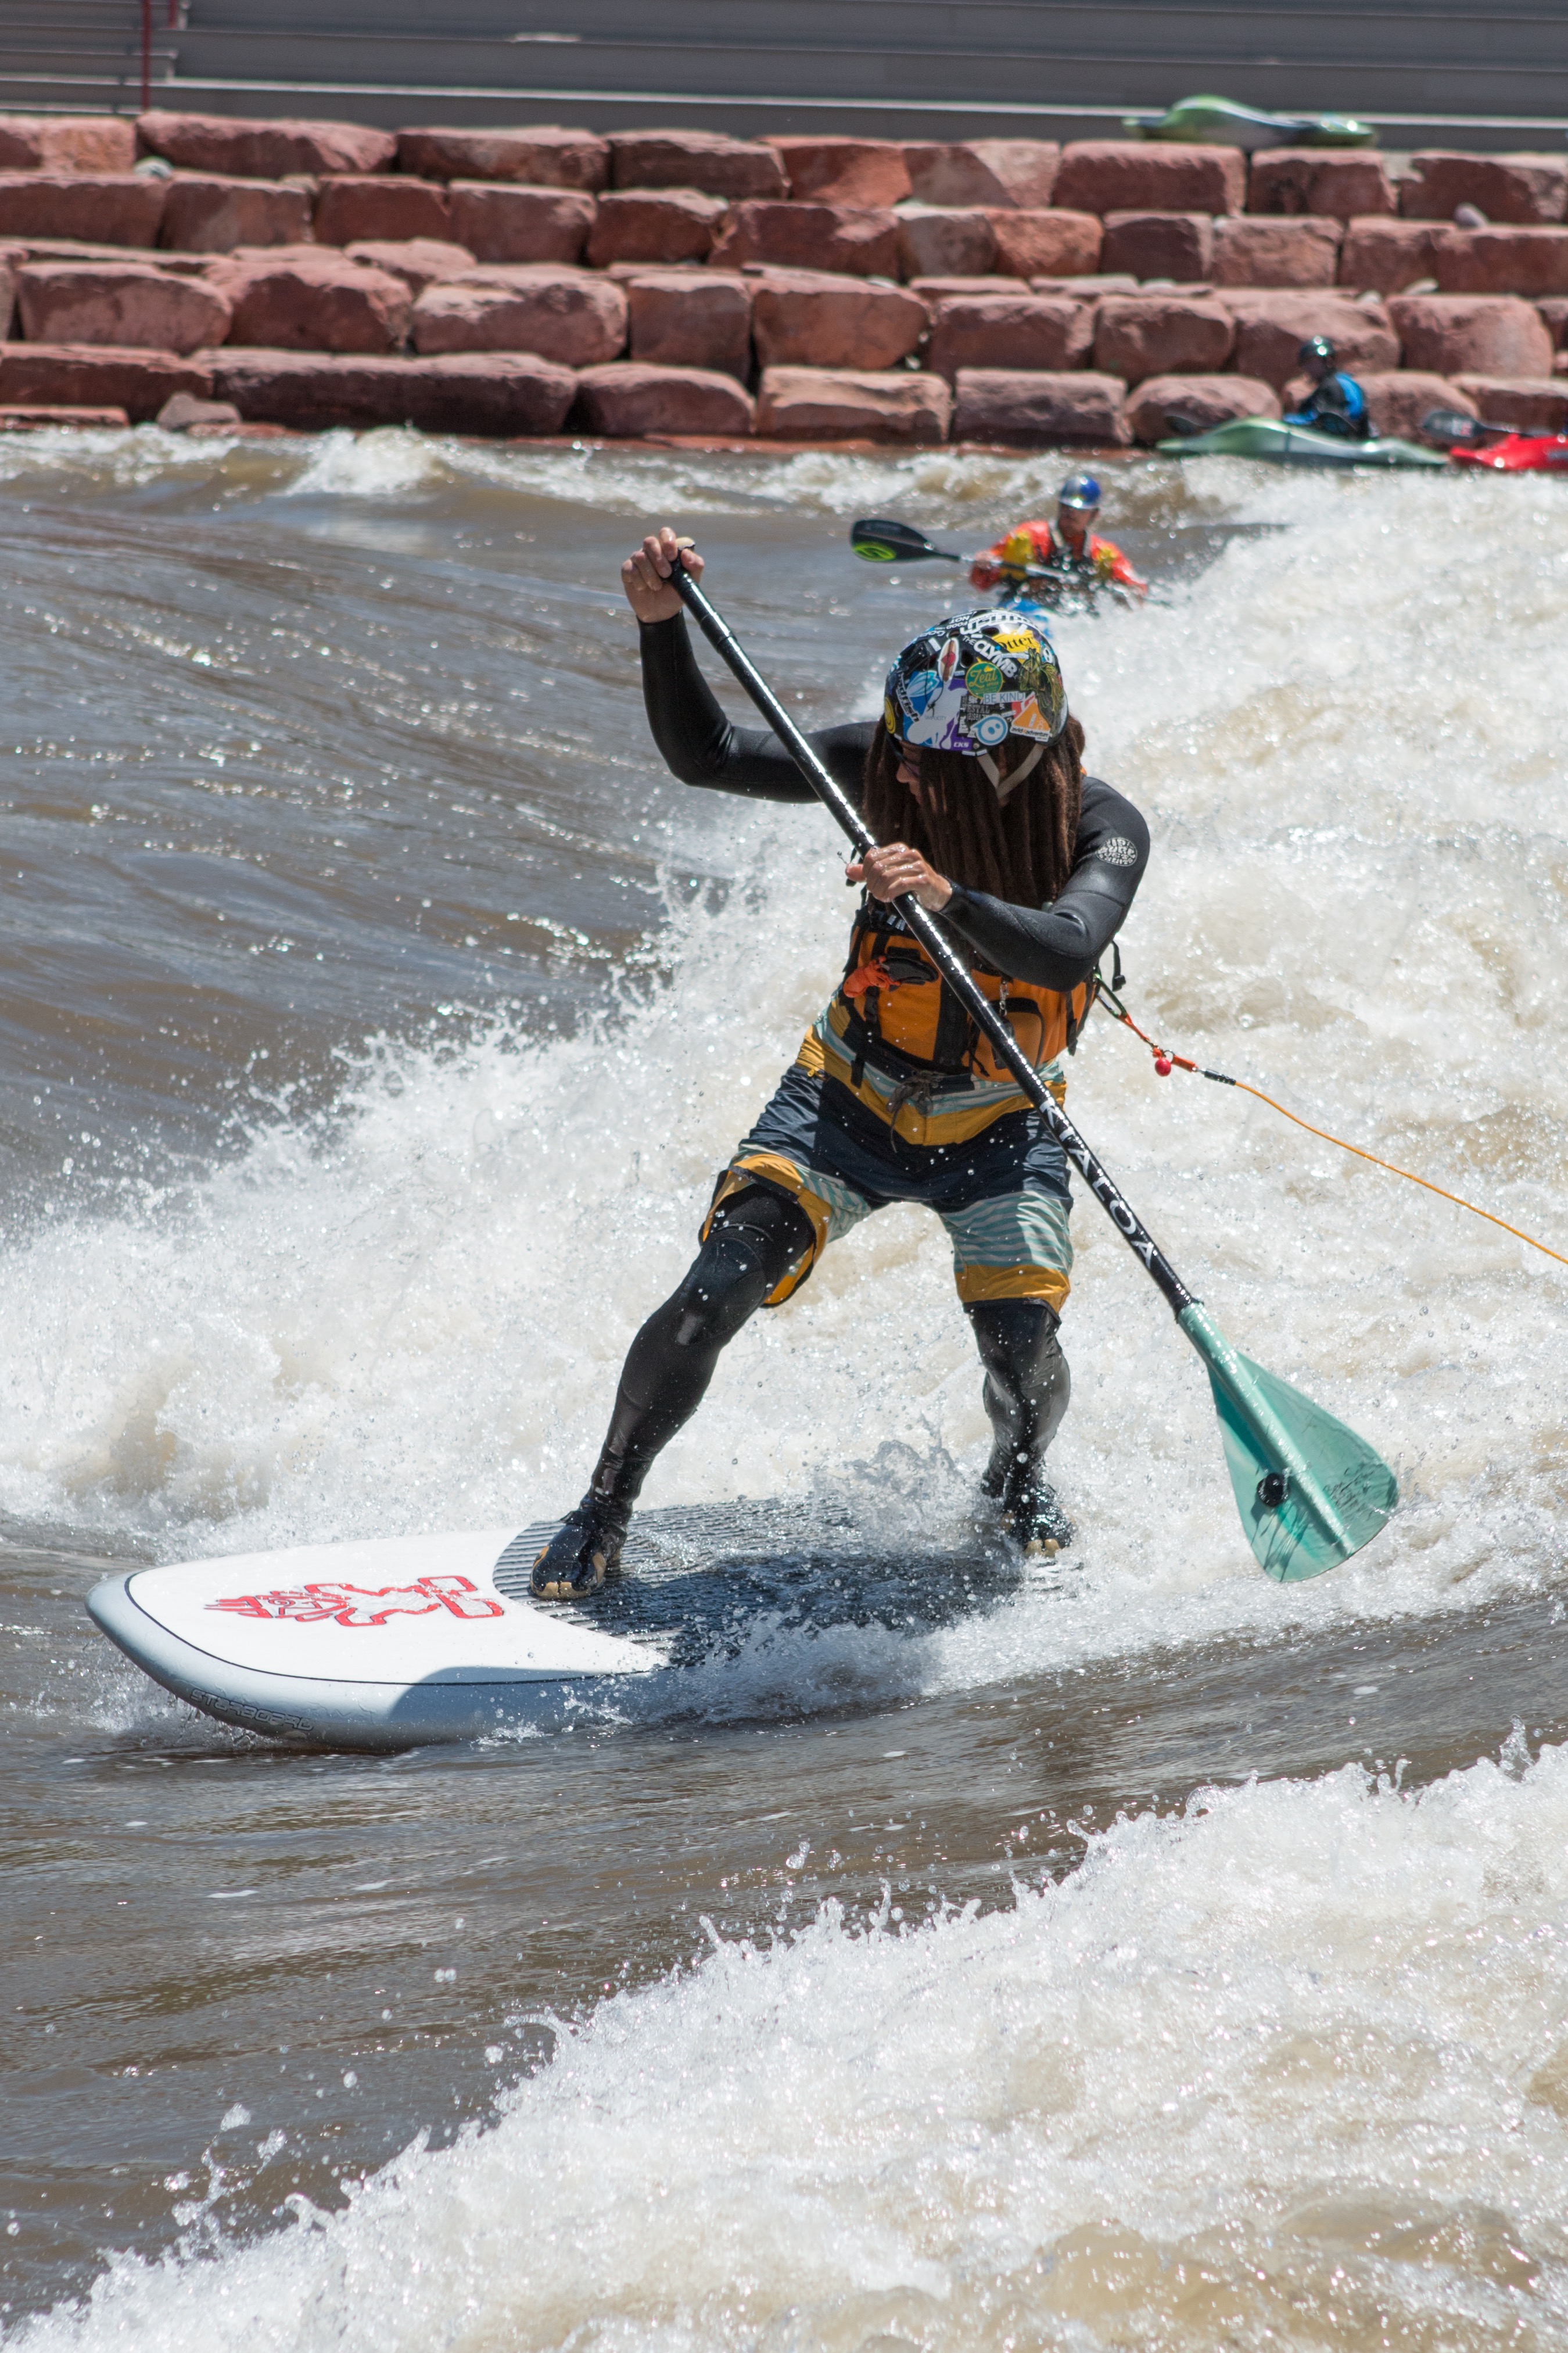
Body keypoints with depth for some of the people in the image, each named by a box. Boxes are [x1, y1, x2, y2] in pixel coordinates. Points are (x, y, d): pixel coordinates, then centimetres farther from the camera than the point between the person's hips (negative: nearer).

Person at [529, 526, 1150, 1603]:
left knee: (1024, 1352, -17)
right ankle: (604, 1512, 2)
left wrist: (951, 900, -59)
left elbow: (1067, 949, -41)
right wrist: (663, 625, -31)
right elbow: (707, 755, -15)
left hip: (997, 1128, -1)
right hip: (849, 1099, 1)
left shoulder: (1099, 825, -23)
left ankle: (1019, 1481, 21)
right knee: (716, 1293, -17)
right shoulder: (887, 763, -18)